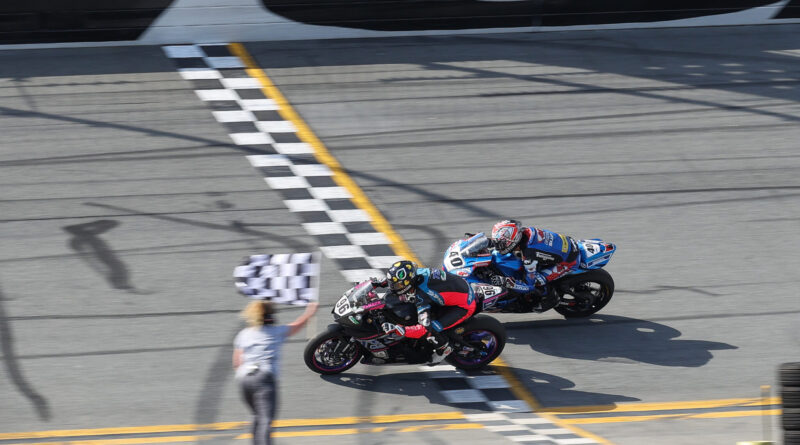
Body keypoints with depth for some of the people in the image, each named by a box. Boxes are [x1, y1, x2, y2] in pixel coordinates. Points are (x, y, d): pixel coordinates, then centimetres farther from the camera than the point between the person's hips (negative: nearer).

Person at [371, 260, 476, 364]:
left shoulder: (420, 296, -32)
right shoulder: (416, 272, -10)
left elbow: (425, 329, -35)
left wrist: (397, 329, -40)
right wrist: (381, 283, 9)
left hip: (465, 305, -9)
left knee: (431, 329, -17)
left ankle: (444, 349, 13)